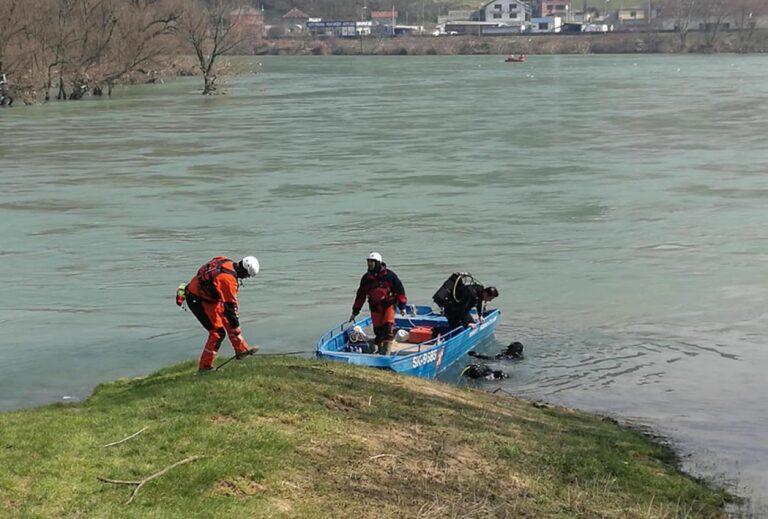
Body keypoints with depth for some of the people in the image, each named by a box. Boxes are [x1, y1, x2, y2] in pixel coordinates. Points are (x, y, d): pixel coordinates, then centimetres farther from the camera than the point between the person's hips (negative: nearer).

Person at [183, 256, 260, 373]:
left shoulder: (226, 262, -4)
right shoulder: (228, 279, -29)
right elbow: (230, 306, -24)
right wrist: (236, 330, -16)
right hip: (198, 301, -10)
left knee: (228, 320, 15)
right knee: (218, 332, -6)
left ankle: (241, 349, 26)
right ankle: (204, 366, 2)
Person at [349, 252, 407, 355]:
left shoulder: (389, 275, -6)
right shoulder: (366, 278, 5)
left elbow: (399, 290, -1)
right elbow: (360, 295, 12)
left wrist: (402, 306, -4)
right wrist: (355, 312, 13)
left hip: (388, 305, -3)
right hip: (375, 307, 3)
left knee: (388, 327, -14)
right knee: (378, 330, 3)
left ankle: (386, 349, -14)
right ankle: (380, 350, 15)